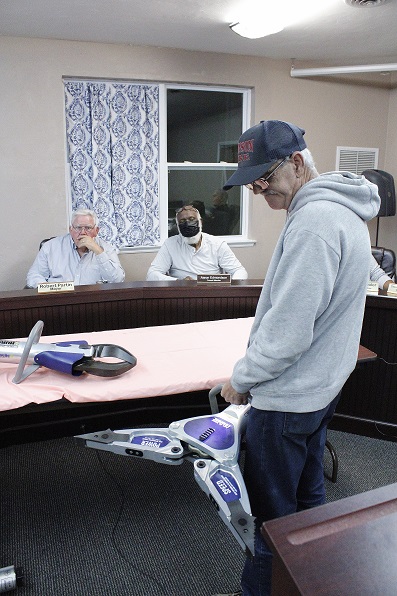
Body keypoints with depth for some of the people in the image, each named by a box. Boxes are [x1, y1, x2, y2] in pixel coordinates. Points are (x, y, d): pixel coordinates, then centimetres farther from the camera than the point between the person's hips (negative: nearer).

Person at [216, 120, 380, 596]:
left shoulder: (314, 222, -25)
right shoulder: (344, 210, 8)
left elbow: (288, 330, -26)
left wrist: (241, 378, -11)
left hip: (287, 397, -10)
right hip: (321, 386, 11)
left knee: (273, 511, 10)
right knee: (307, 495, 26)